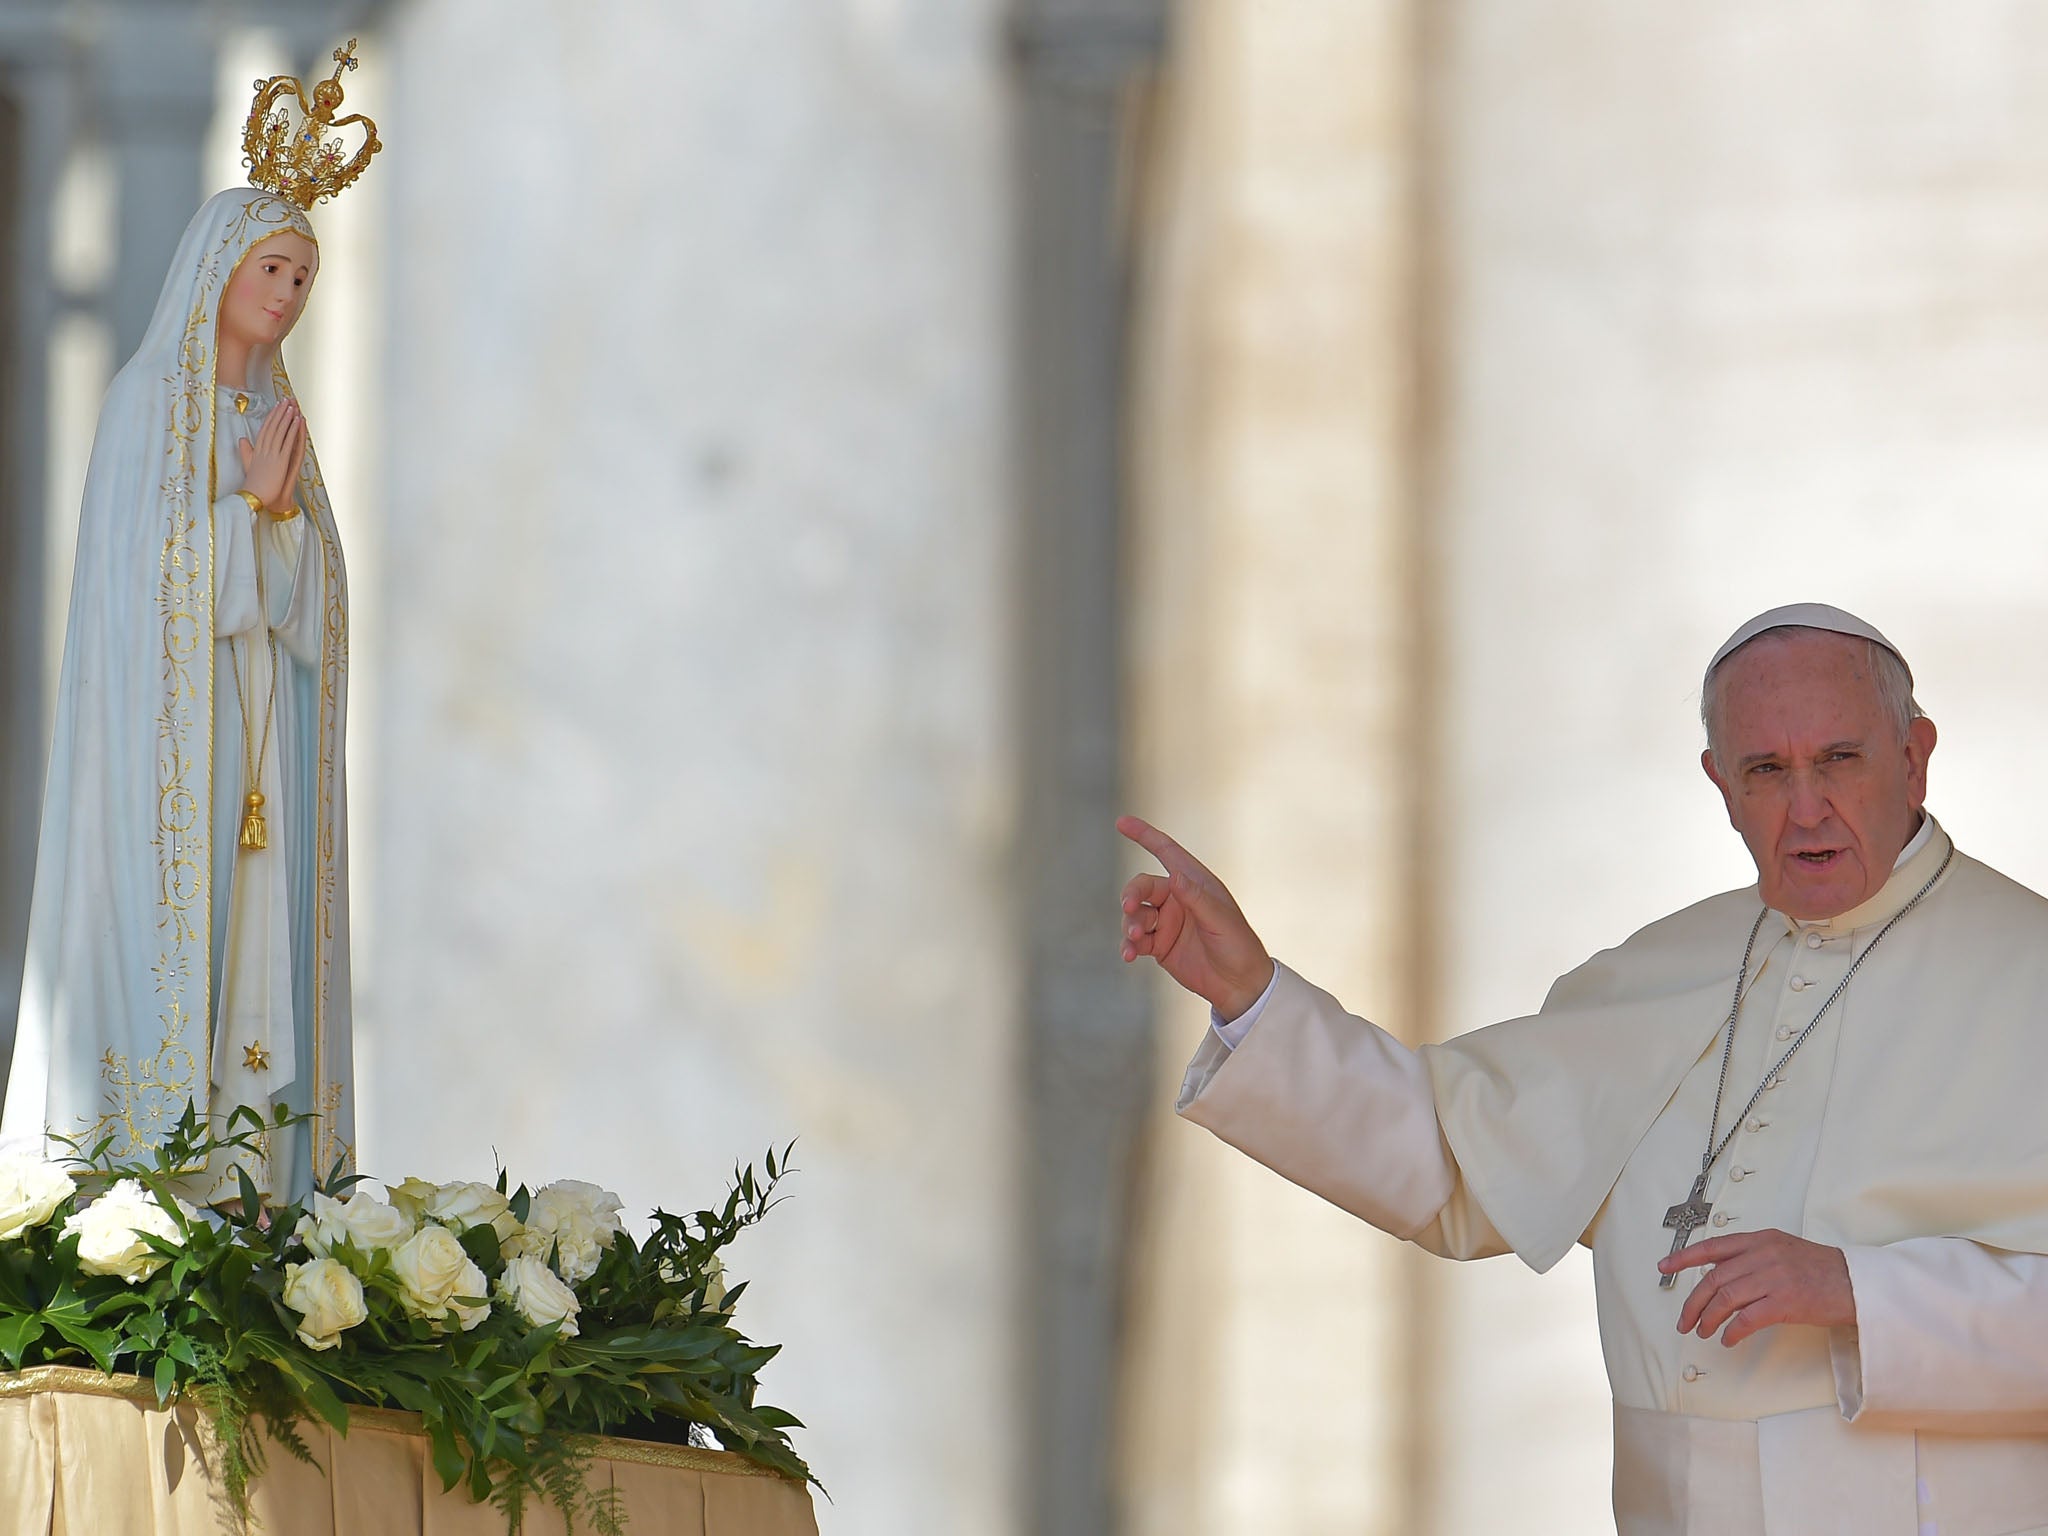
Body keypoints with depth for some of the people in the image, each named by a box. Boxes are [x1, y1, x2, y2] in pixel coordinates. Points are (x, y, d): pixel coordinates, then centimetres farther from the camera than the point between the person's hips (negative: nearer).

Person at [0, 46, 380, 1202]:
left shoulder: (272, 412, 16)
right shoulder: (150, 400, -3)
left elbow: (309, 590, 10)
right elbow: (142, 575, -10)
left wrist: (285, 504, -9)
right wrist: (250, 504, -12)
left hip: (269, 724, 6)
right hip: (174, 720, -6)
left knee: (266, 939, 1)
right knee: (171, 937, -10)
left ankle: (256, 1188, 1)